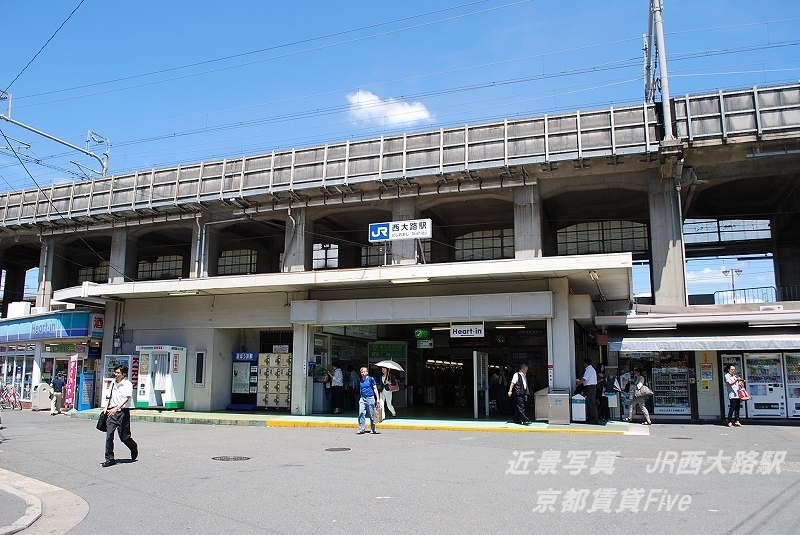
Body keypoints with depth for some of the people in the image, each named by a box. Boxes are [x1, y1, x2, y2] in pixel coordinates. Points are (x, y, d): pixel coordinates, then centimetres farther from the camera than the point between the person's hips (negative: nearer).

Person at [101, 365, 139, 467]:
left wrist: (116, 408, -31)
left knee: (124, 436, 2)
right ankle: (110, 459, 1)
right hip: (112, 412, 6)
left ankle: (134, 448, 32)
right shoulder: (113, 383, 12)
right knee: (109, 434, -5)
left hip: (123, 411, -6)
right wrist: (106, 407, 13)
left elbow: (126, 398, -20)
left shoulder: (127, 384, -9)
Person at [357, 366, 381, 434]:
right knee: (361, 413, -9)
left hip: (370, 398, -4)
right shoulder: (360, 381, 11)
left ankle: (373, 429, 14)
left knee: (371, 415, 3)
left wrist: (378, 399, -8)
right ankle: (362, 429, -5)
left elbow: (375, 389, -3)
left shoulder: (371, 379, -2)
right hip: (362, 398, 4)